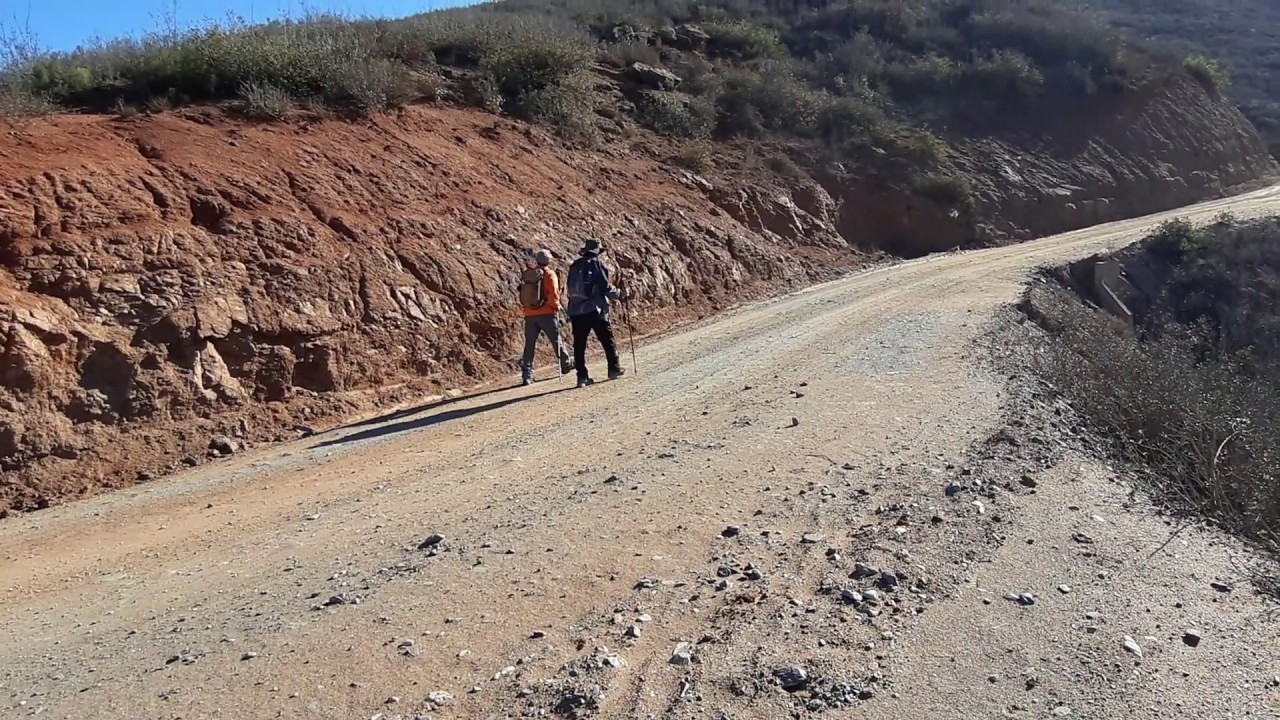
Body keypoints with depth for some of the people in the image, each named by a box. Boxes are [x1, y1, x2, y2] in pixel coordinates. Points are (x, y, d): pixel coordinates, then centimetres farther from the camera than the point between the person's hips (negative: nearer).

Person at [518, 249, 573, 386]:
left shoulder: (526, 274, 7)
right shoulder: (549, 274, -7)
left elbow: (523, 295, 9)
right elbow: (553, 294, -13)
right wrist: (556, 307, 1)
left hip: (529, 314, 4)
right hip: (546, 313, -4)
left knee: (529, 344, 5)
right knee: (556, 340, 12)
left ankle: (527, 375, -1)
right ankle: (565, 365, 27)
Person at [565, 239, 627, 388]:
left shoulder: (575, 266, 9)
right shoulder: (597, 264, -6)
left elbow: (570, 288, 13)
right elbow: (606, 288, -9)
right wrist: (620, 295, 6)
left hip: (576, 311, 4)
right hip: (595, 310, -4)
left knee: (579, 344, 5)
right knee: (607, 339, 11)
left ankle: (582, 376, 4)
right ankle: (614, 368, 17)